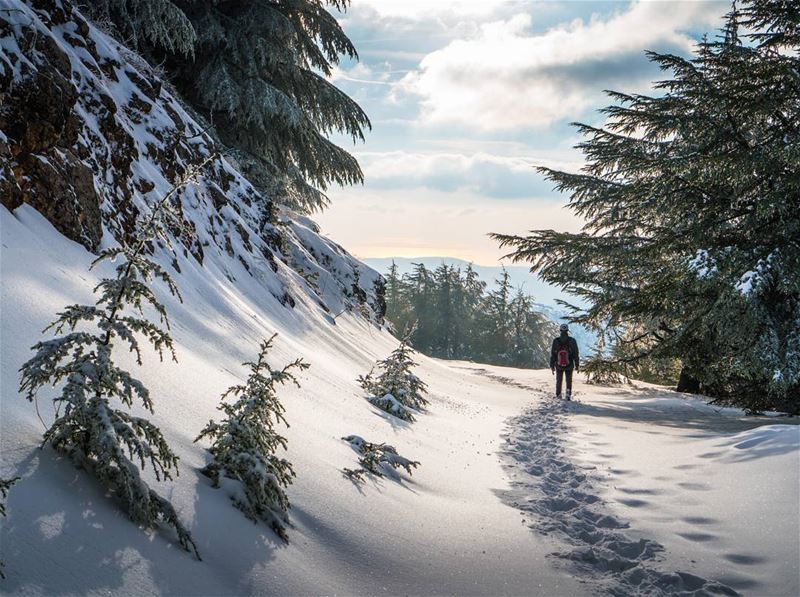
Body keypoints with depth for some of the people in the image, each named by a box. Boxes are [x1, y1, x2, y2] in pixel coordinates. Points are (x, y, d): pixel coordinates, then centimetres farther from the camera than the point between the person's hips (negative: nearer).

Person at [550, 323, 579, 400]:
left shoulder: (556, 341, -7)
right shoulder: (572, 341, -9)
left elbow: (552, 354, -3)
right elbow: (576, 354, -6)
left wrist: (552, 366, 5)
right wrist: (577, 365, 3)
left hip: (559, 365, 1)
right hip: (569, 365, -1)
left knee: (558, 381, 17)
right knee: (569, 381, 13)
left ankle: (558, 395, 20)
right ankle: (569, 395, 5)